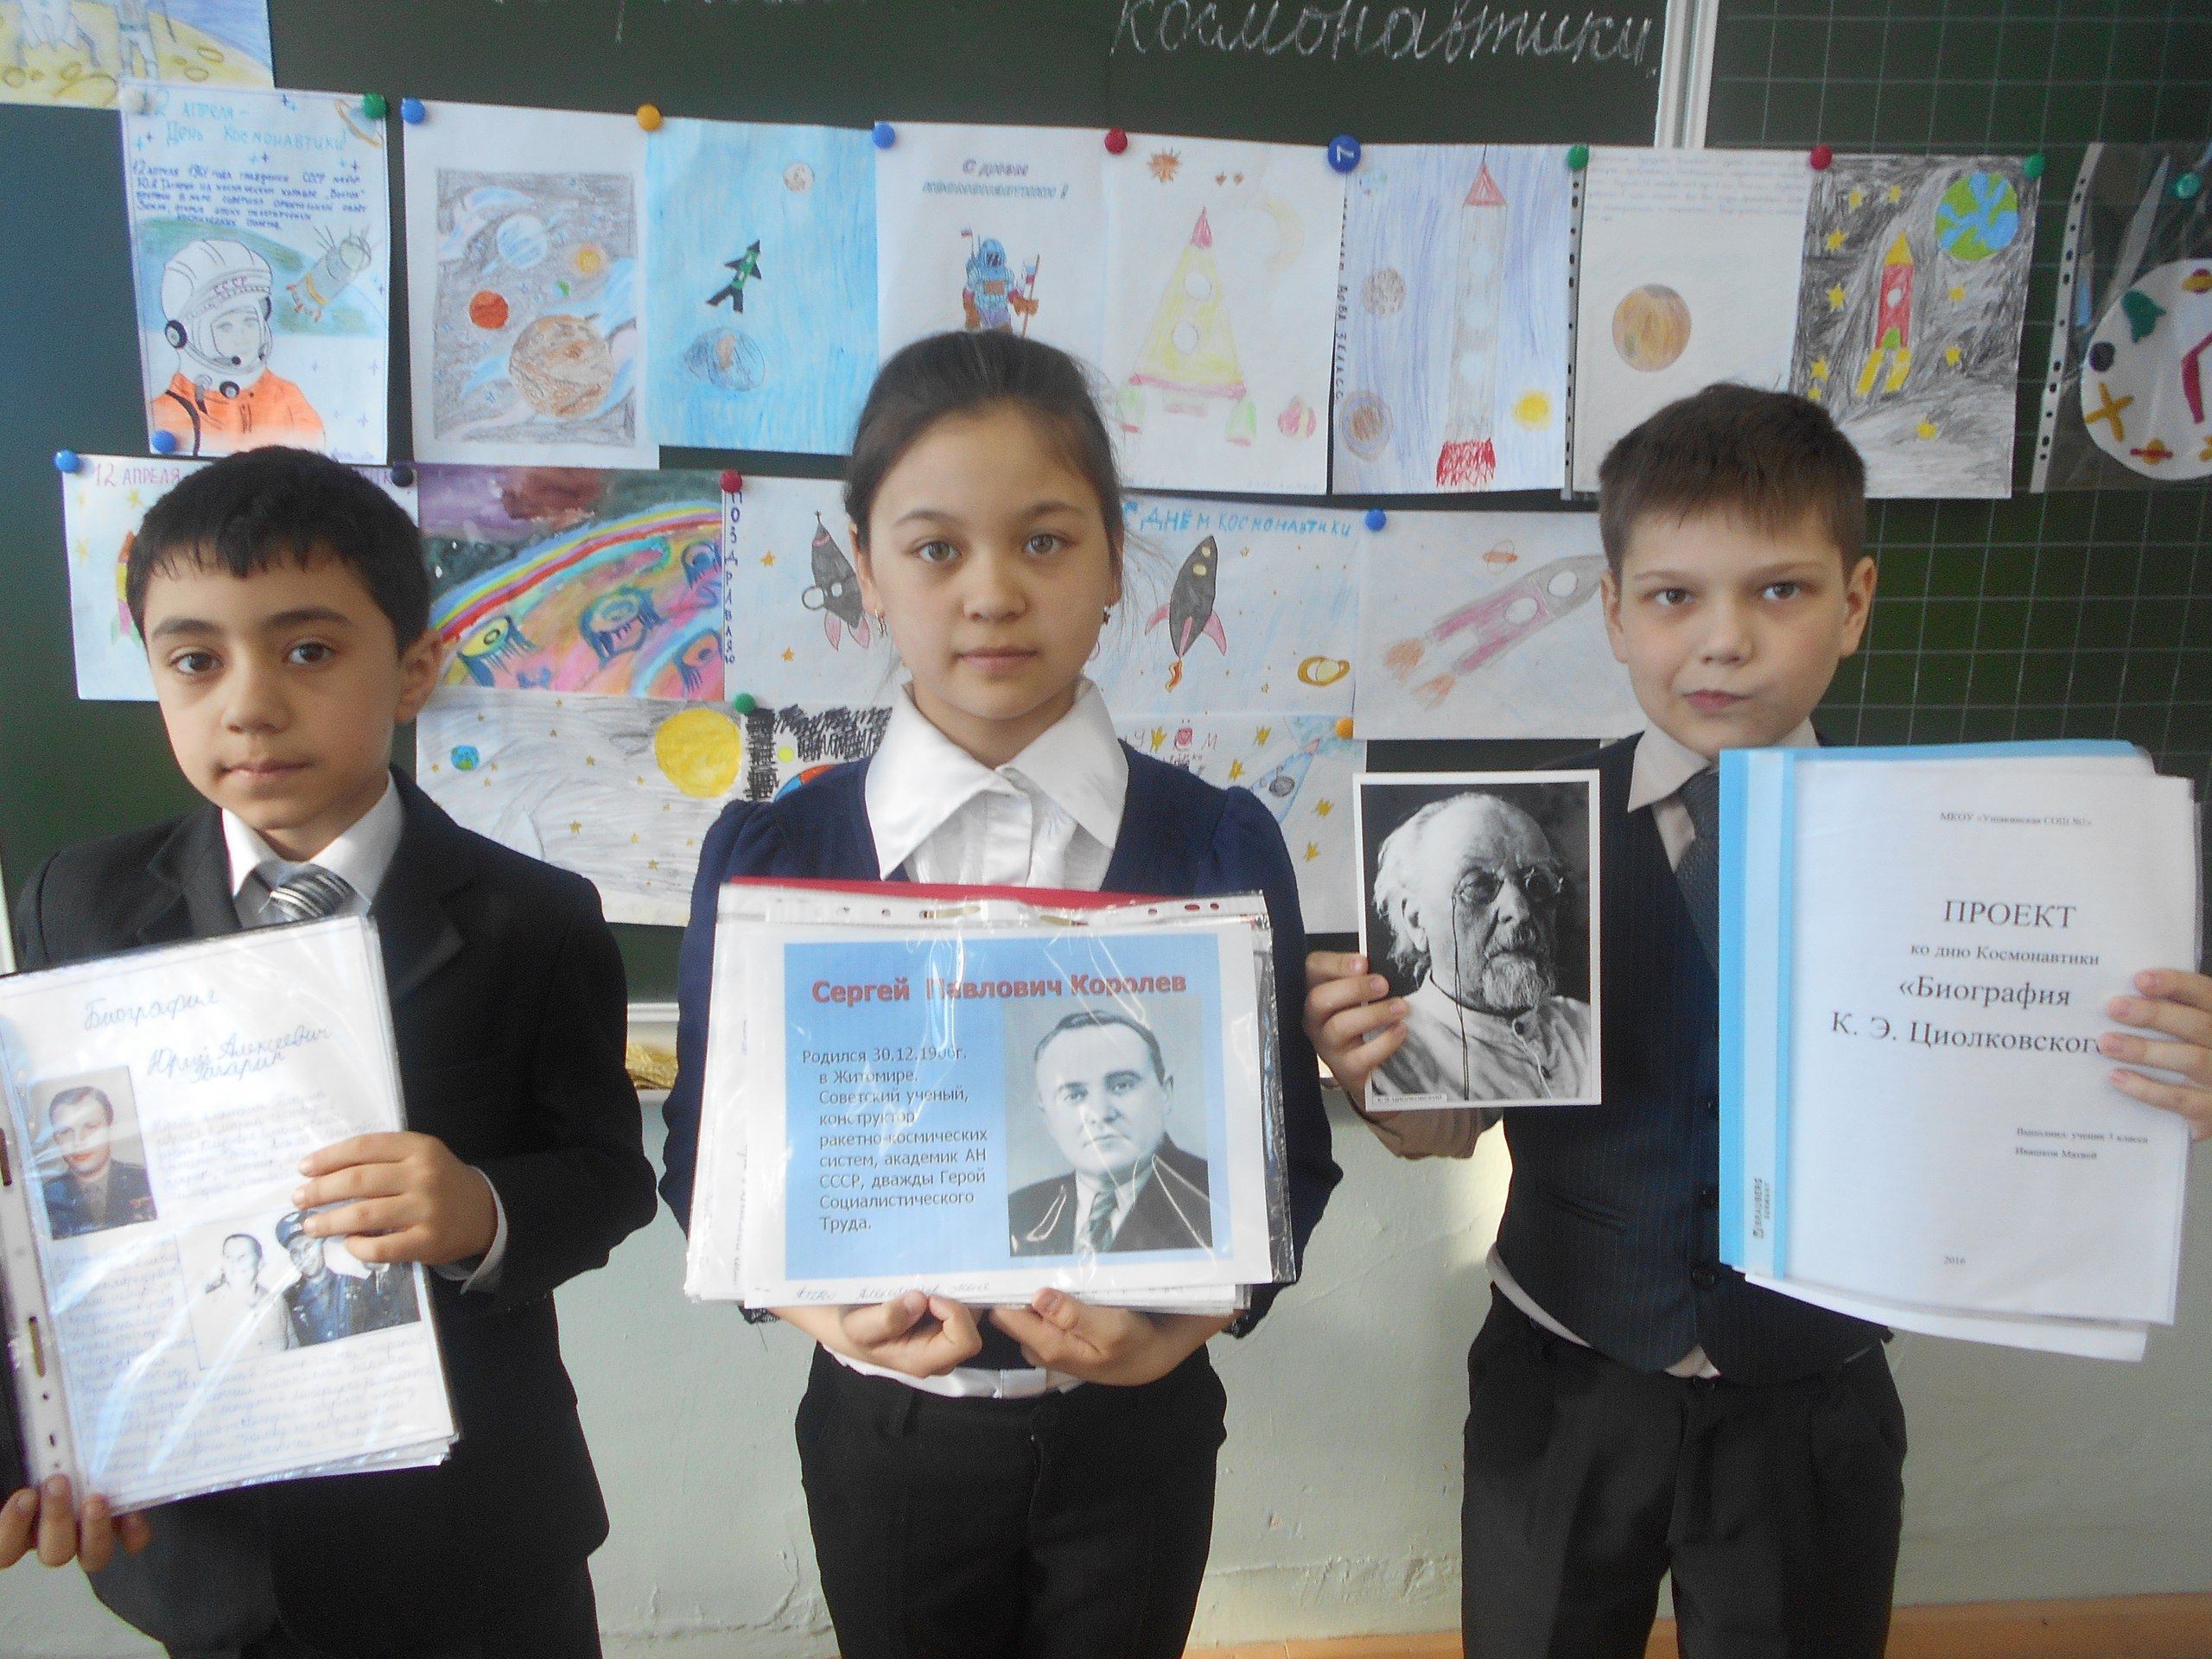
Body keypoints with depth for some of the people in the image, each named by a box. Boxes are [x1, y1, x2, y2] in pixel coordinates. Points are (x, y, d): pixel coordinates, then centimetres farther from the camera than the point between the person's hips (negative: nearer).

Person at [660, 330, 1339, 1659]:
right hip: (888, 1433, 0)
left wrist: (1182, 1321, -19)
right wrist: (831, 1309, -20)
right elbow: (708, 1153, -3)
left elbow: (1290, 1157, -3)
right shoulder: (769, 855, -7)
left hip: (1135, 1431, 0)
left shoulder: (1222, 846, -8)